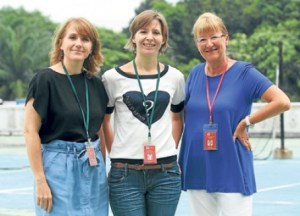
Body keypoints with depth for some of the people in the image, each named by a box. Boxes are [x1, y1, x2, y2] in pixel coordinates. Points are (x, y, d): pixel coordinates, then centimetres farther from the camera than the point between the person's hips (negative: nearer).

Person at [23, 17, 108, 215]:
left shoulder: (96, 85, 9)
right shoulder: (46, 79, -7)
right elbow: (31, 131, -10)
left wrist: (103, 171, 12)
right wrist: (40, 180, -14)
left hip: (94, 172, 5)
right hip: (59, 169, -5)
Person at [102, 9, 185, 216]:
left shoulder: (174, 77, 6)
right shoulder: (113, 77, -1)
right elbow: (103, 122, 7)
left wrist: (170, 150, 10)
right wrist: (118, 155, 1)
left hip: (166, 173, 2)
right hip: (125, 174, -2)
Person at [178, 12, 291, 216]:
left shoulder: (244, 72, -6)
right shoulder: (195, 74, 7)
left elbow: (283, 102, -16)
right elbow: (181, 115, 17)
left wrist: (246, 122, -14)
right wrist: (175, 160, 10)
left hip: (233, 174, -5)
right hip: (197, 172, 5)